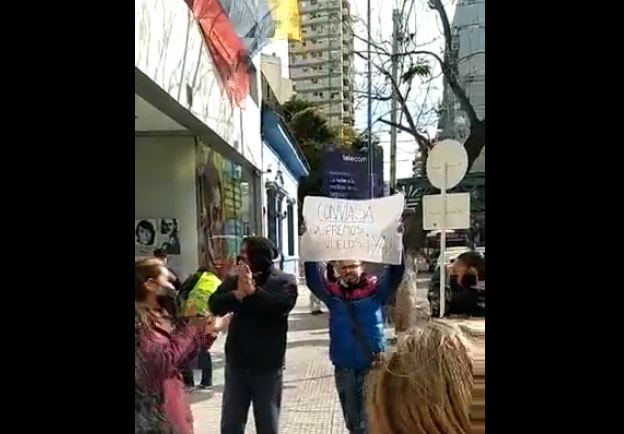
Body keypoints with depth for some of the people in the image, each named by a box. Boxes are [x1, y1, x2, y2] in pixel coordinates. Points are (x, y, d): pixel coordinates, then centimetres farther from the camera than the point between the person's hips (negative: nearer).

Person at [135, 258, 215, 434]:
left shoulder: (163, 313, 7)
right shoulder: (138, 321, -20)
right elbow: (164, 361, -24)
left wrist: (204, 331, -1)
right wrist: (191, 327, -17)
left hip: (173, 395, 8)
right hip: (153, 404, -8)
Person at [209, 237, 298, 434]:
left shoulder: (285, 281, -7)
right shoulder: (234, 280, 3)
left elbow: (281, 306, -25)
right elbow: (214, 305, -10)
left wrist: (252, 289, -27)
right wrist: (238, 293, -26)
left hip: (267, 365, -3)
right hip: (236, 363, 3)